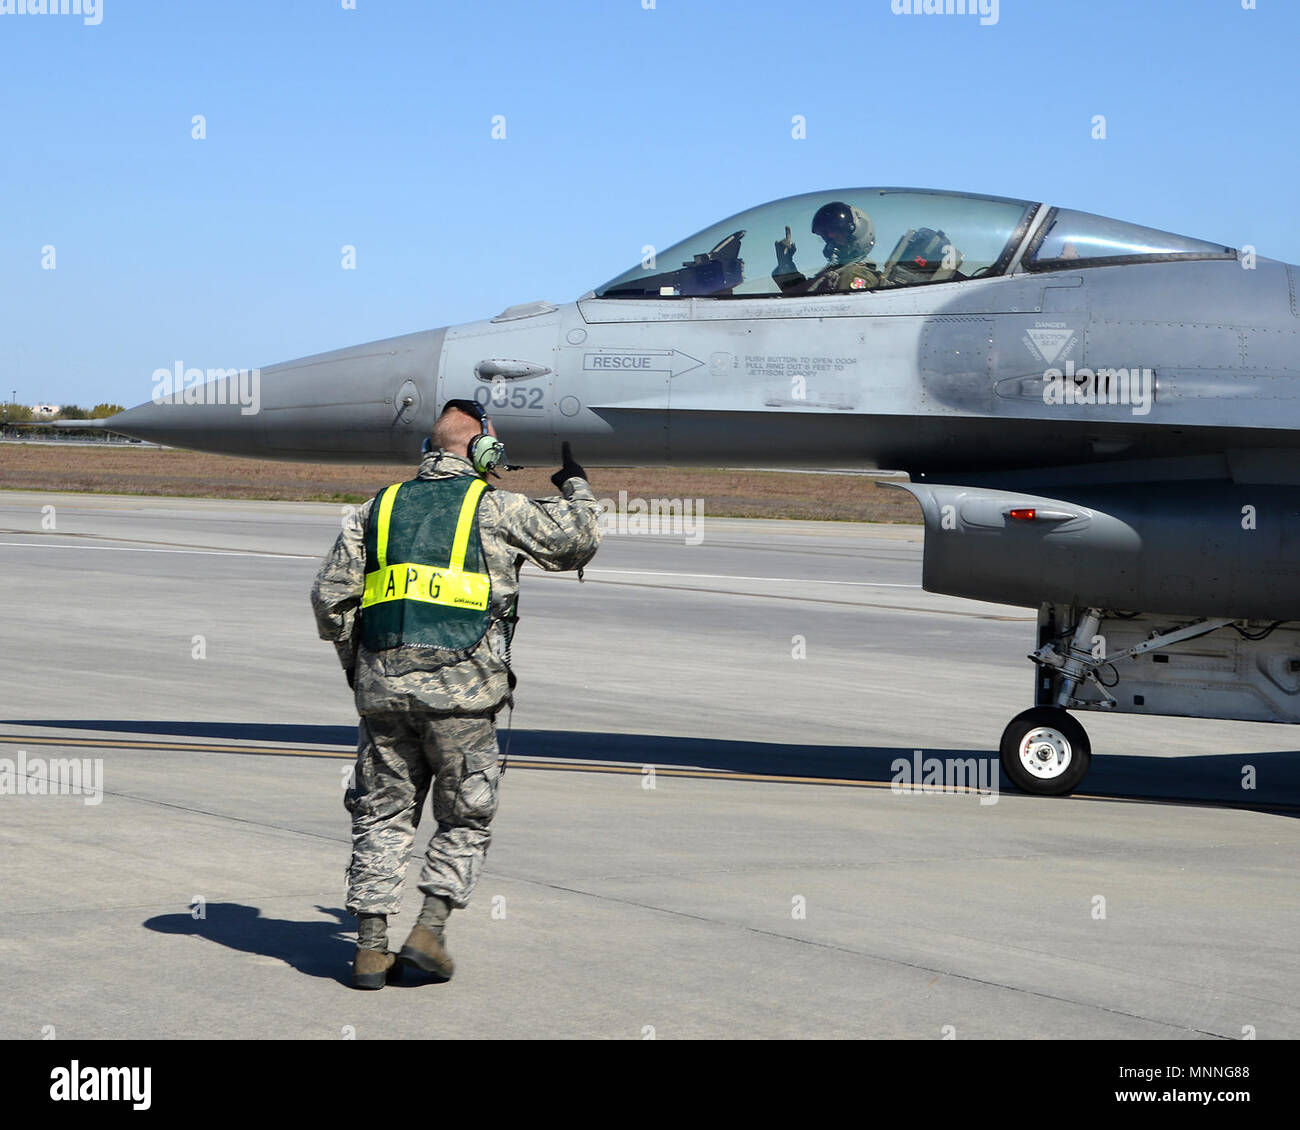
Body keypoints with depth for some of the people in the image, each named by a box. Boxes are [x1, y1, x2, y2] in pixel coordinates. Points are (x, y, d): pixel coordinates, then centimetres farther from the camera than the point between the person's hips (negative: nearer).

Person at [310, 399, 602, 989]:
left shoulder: (377, 509, 12)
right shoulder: (497, 509, 2)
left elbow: (330, 596, 9)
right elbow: (578, 539, 11)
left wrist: (355, 664, 21)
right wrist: (576, 488, 30)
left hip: (383, 688, 4)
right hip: (462, 689, -3)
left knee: (382, 816, 11)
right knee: (464, 820, 10)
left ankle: (371, 948, 7)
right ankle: (429, 931, 0)